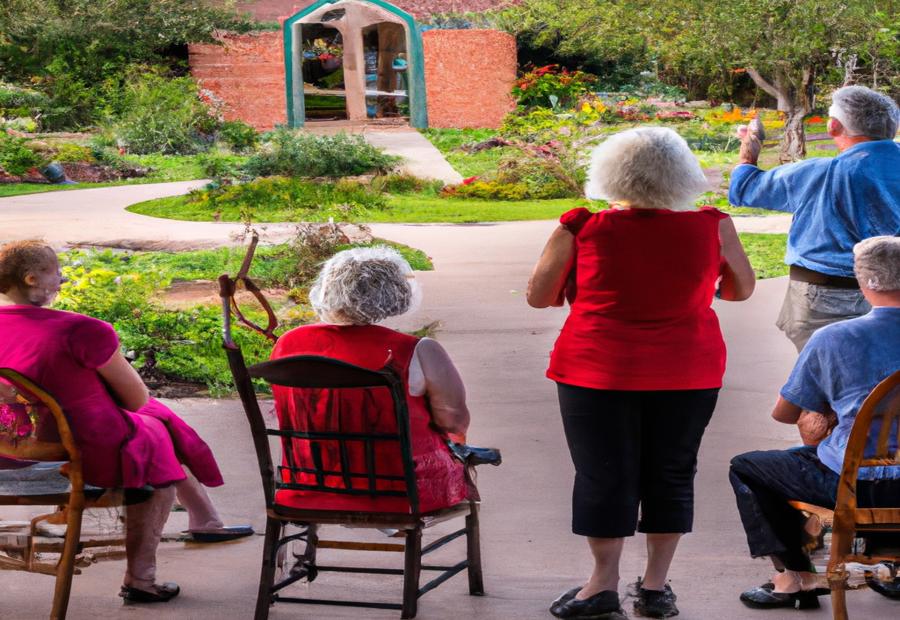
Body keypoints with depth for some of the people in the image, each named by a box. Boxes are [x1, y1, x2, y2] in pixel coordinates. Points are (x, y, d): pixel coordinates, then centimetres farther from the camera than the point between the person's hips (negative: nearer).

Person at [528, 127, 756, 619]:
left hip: (598, 371, -1)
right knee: (671, 475, 12)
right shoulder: (711, 227, -6)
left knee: (604, 475, 8)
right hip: (688, 372, 2)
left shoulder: (580, 229, -10)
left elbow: (538, 297, 0)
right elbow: (742, 289, 8)